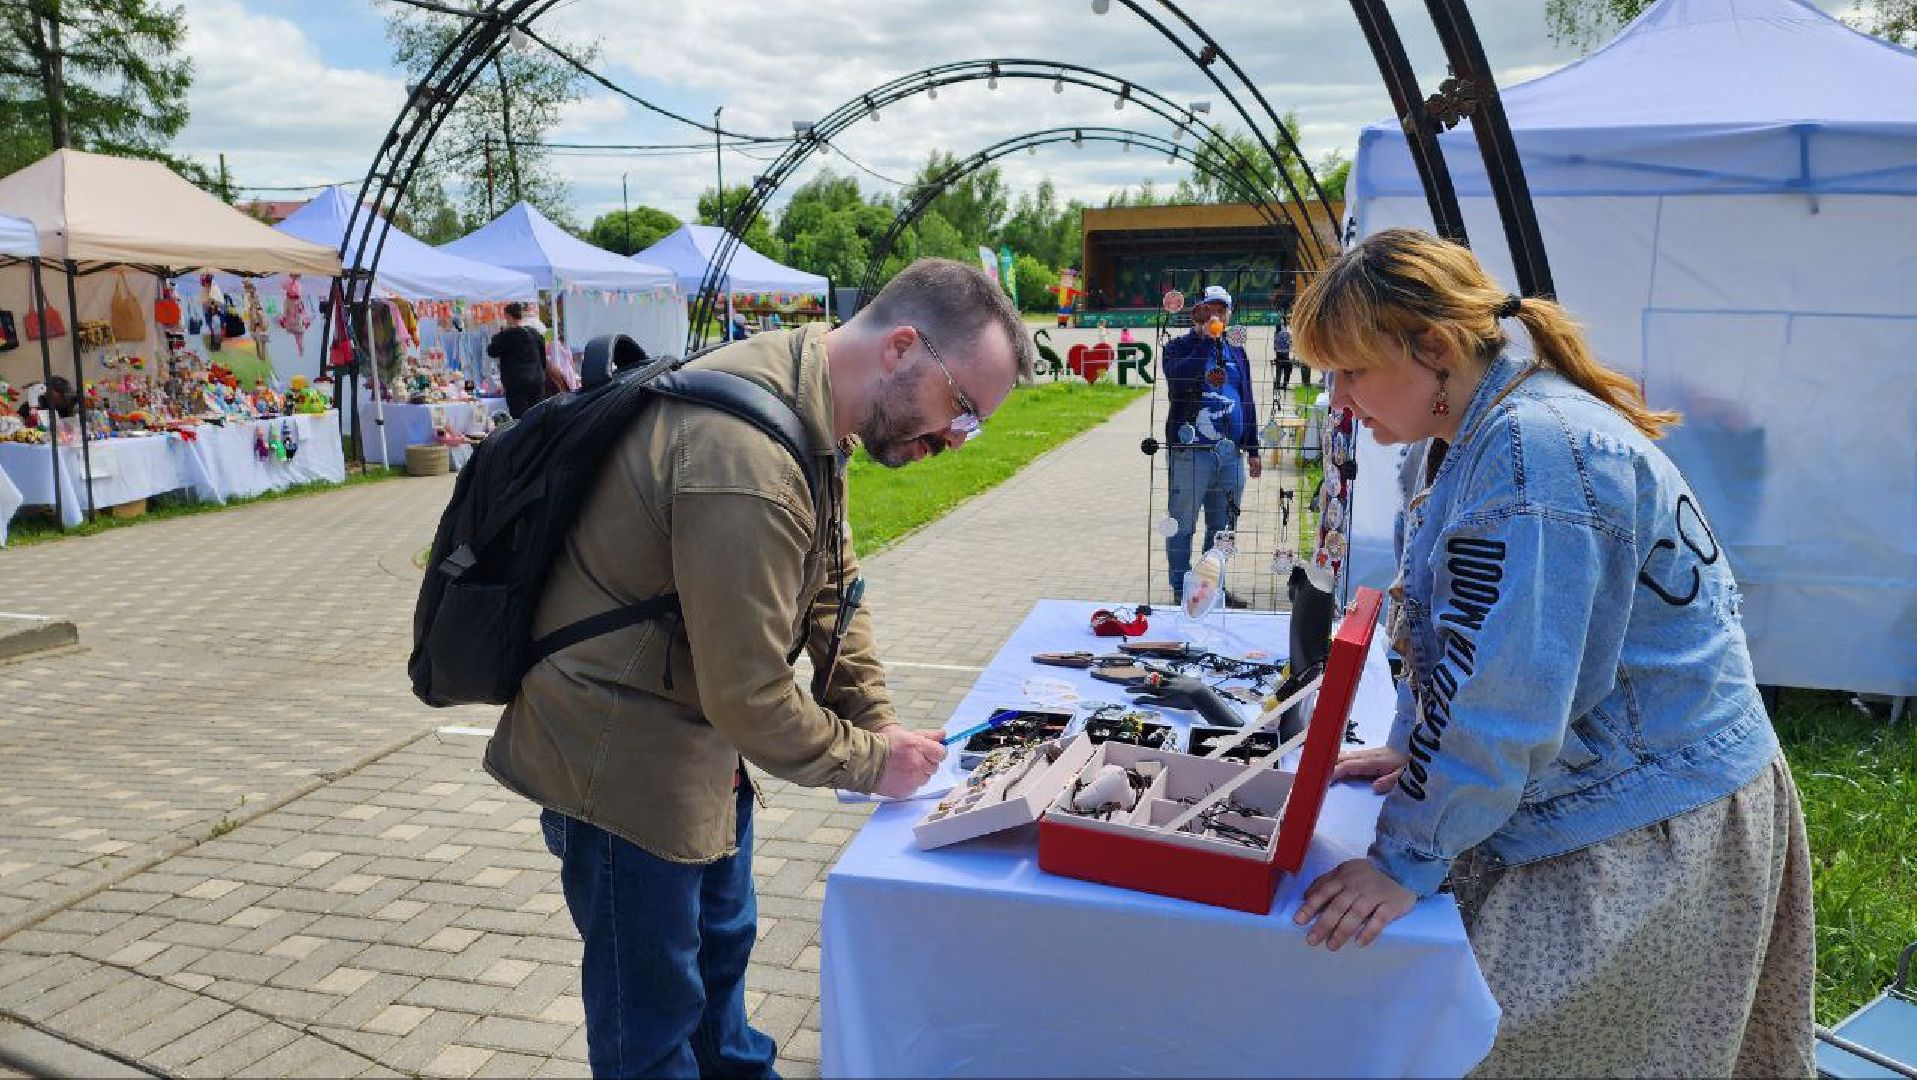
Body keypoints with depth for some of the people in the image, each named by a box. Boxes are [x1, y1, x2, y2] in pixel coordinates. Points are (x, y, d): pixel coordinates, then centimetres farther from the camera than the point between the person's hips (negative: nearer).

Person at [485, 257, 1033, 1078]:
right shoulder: (747, 456, -34)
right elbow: (749, 695, -29)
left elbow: (832, 581, 8)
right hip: (620, 758, -10)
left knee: (721, 946, 28)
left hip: (698, 742, 10)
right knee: (654, 1014, 8)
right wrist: (872, 763, -14)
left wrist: (879, 723, 1)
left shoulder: (811, 408, -1)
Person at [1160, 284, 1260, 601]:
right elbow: (1178, 381, -22)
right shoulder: (1179, 346, 0)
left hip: (1231, 453, 5)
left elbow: (1247, 400, 19)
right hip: (1190, 452, -5)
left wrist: (1252, 449, 15)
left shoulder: (1235, 351, 15)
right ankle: (1181, 592, 10)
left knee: (1222, 527, 12)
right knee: (1182, 525, 1)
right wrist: (1206, 340, -18)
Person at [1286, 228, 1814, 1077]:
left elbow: (1500, 695, -27)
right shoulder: (1478, 436, 9)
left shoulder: (1535, 450, -25)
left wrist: (1407, 860, -21)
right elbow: (1452, 631, 19)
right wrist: (1413, 750, 14)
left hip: (1648, 830, -9)